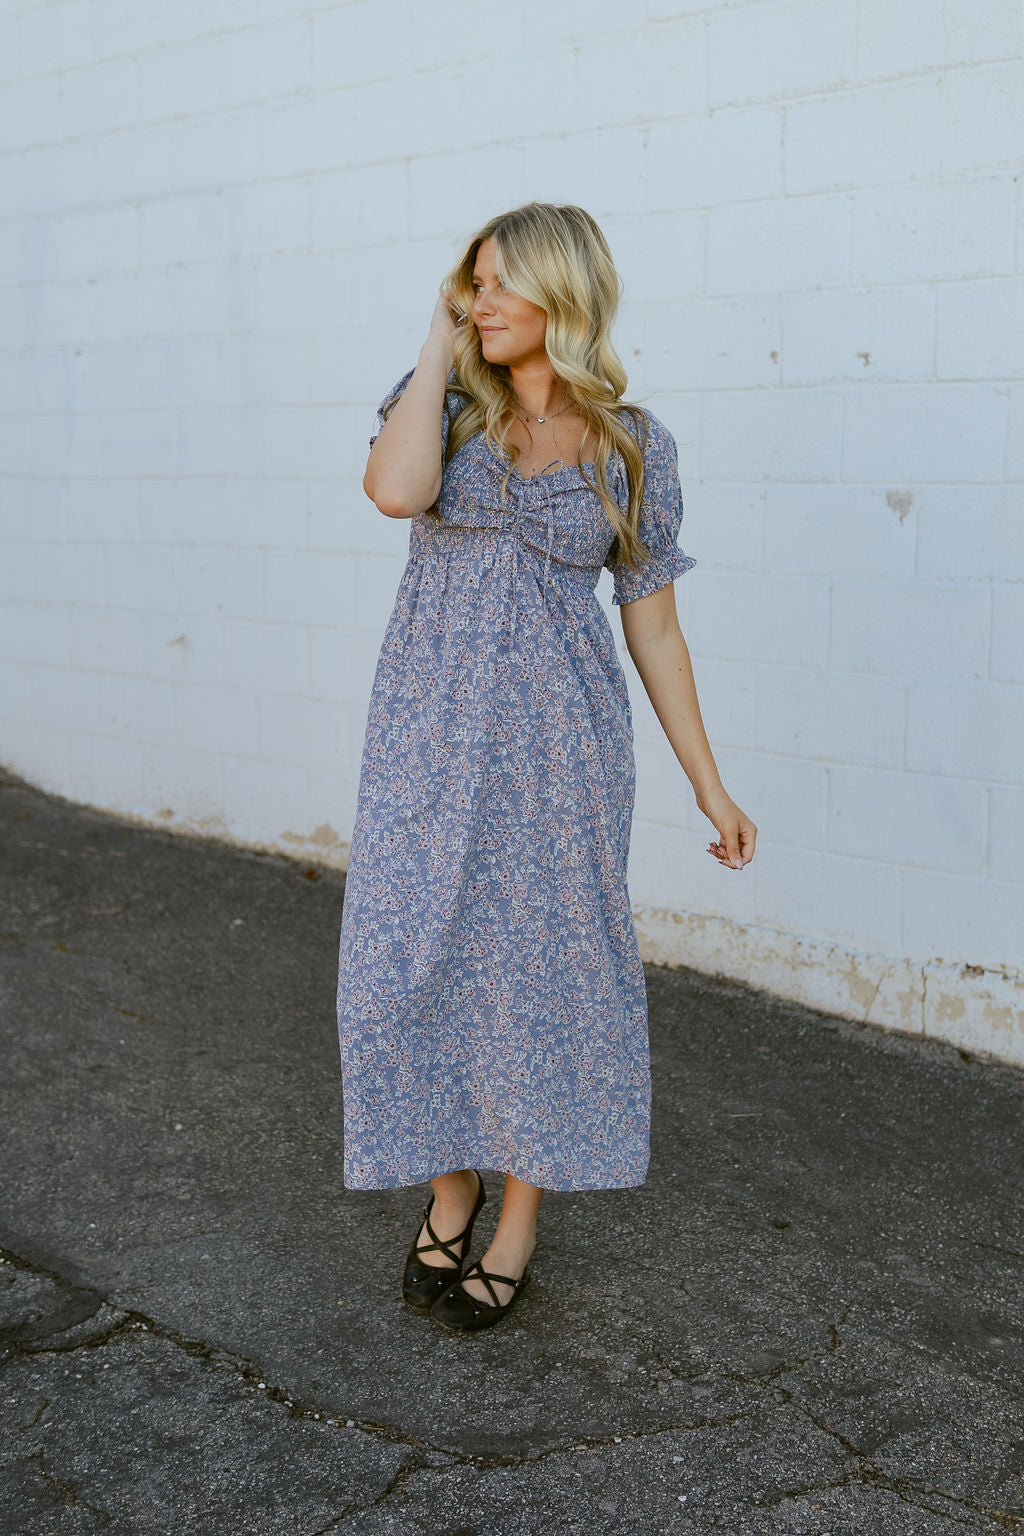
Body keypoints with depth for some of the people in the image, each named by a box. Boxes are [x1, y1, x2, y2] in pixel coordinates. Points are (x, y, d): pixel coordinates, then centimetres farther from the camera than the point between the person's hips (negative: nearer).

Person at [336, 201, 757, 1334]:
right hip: (429, 730, 1)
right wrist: (440, 348, -8)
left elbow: (651, 619, 5)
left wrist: (707, 782, 4)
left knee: (539, 972, 7)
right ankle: (449, 1190, 30)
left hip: (557, 735, -1)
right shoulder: (439, 400, 3)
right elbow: (396, 490, -21)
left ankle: (518, 1223, 26)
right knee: (416, 963, 6)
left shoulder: (634, 444, 2)